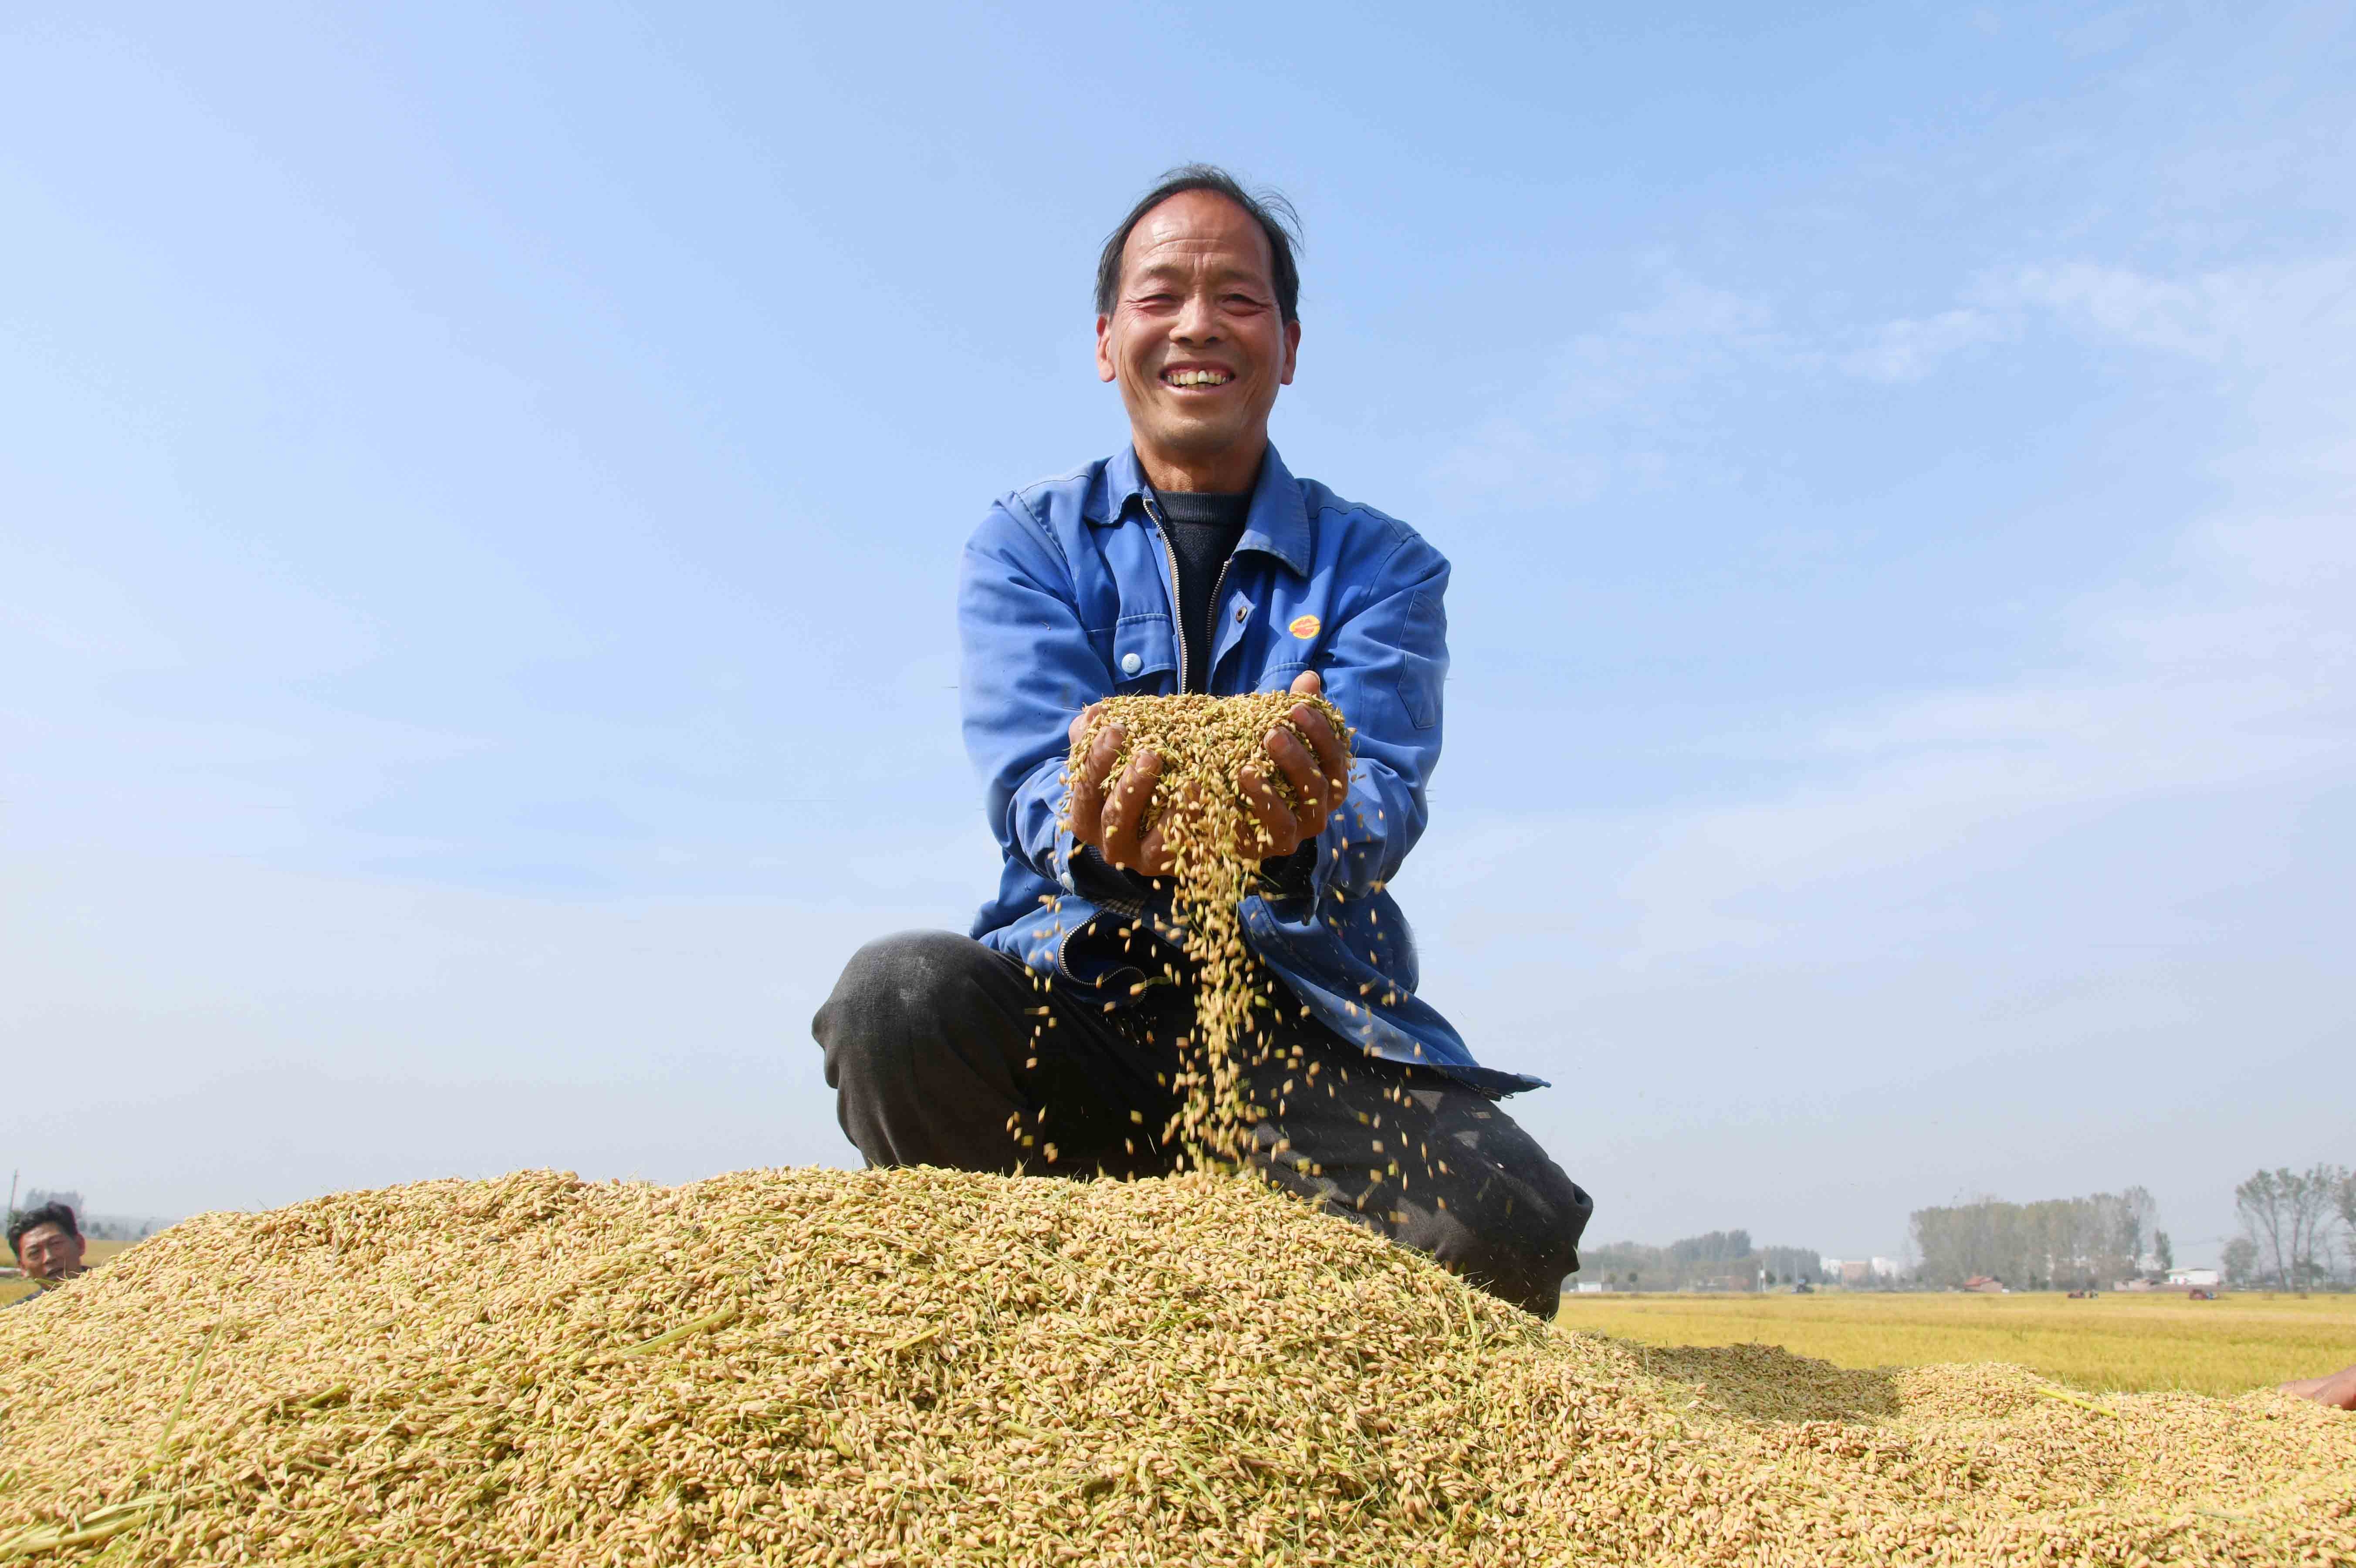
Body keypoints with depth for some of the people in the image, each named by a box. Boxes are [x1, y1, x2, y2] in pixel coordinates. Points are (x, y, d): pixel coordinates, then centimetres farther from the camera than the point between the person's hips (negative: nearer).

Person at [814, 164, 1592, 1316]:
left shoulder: (1382, 566, 9)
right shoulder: (1025, 549, 9)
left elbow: (1382, 794, -9)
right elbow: (1031, 775, -9)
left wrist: (1303, 834, -35)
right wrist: (1098, 837, -35)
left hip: (1304, 1020, 0)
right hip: (1074, 1000, 0)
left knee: (1509, 1229, -28)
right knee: (897, 995, -32)